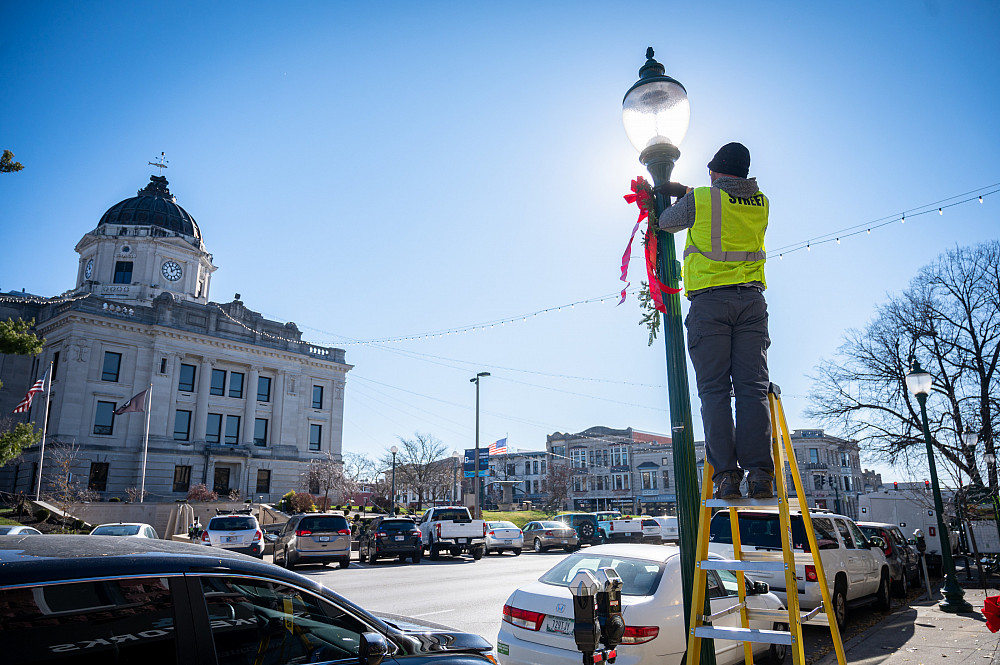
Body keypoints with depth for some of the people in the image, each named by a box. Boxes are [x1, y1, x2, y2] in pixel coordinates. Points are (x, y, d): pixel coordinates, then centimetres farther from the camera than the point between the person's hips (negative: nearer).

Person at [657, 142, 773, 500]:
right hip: (751, 299, 4)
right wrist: (685, 189, 41)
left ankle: (726, 474, -8)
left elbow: (666, 222, 18)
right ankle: (760, 474, -8)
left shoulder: (699, 200, 1)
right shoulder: (760, 203, 15)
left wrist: (685, 195, 40)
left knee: (714, 390, -4)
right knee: (753, 387, -1)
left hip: (709, 301, -3)